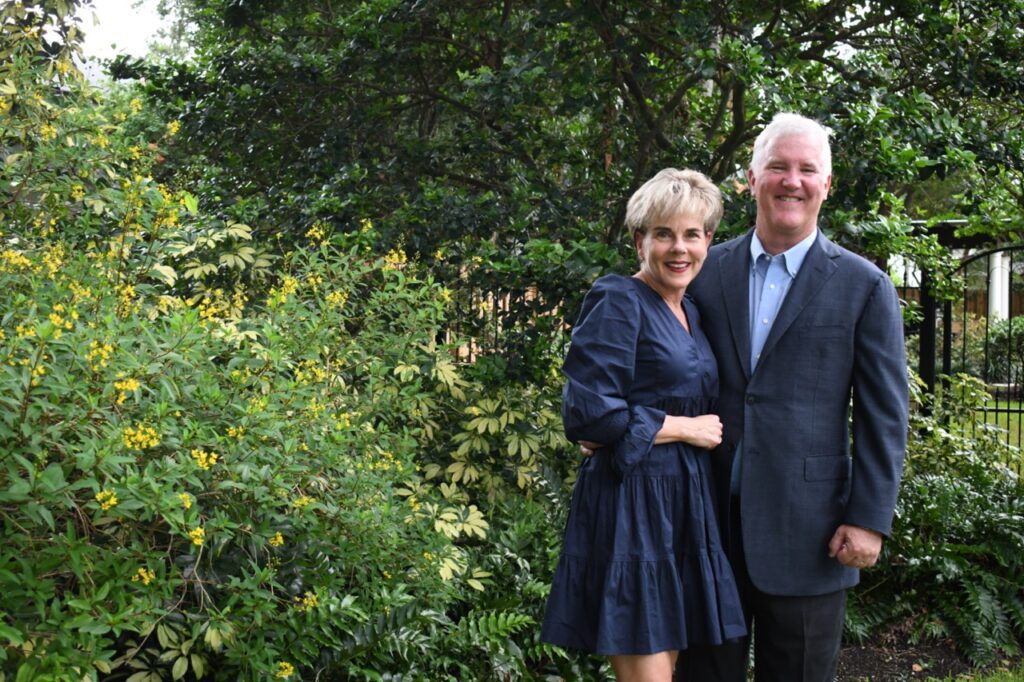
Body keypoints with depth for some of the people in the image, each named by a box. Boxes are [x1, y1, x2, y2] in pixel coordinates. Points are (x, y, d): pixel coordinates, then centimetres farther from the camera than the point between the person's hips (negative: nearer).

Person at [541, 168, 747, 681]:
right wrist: (686, 429, -11)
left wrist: (704, 429, 3)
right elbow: (587, 413, -19)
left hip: (684, 503, 8)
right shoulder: (618, 302, -11)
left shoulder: (690, 313, 14)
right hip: (631, 504, -8)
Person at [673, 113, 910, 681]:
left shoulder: (864, 287, -2)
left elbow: (885, 417, -3)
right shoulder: (709, 270, 6)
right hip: (710, 515, 2)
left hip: (806, 527, -2)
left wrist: (869, 520, -8)